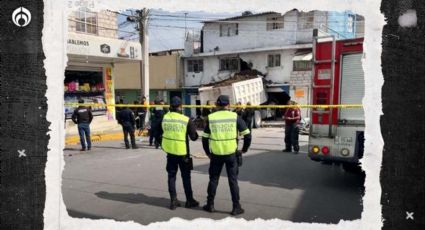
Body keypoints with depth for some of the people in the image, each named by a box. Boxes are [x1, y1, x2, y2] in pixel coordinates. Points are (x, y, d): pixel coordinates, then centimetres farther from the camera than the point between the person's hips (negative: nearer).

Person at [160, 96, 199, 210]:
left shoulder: (164, 118, -4)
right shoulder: (186, 120, -14)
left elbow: (159, 132, 9)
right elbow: (194, 137, -7)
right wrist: (193, 127, 11)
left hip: (170, 151, 3)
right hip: (183, 152, -3)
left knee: (171, 176, 13)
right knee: (186, 177, 11)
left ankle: (173, 201, 16)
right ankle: (189, 200, 21)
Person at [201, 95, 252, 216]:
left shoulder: (211, 118, -2)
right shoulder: (235, 116, -5)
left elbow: (205, 138, 2)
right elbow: (247, 134, -3)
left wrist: (208, 153, 15)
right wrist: (244, 149, 12)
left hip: (216, 155, 1)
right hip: (231, 154, -1)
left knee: (213, 179, 15)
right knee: (233, 180, 10)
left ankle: (210, 205, 24)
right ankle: (236, 207, 14)